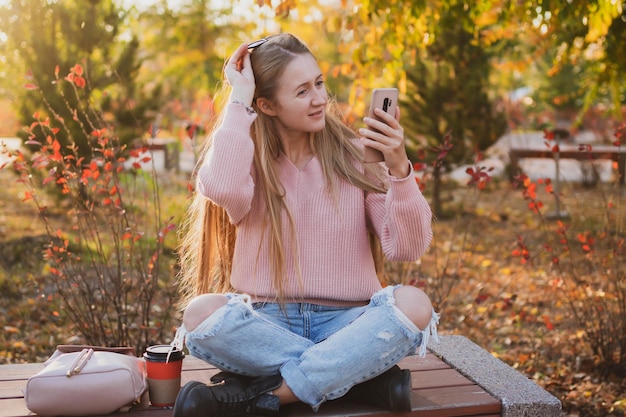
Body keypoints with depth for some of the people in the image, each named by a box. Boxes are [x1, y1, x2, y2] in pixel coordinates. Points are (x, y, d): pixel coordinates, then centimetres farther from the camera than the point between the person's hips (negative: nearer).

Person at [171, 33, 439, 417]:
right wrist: (239, 99, -14)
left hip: (345, 322, 1)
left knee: (414, 305, -29)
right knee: (200, 313, -30)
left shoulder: (355, 155, 2)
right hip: (266, 323, 0)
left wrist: (398, 168, -21)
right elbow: (222, 189, -26)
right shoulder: (250, 161, 1)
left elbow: (409, 248, -6)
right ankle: (362, 377, -20)